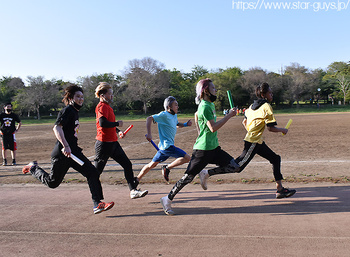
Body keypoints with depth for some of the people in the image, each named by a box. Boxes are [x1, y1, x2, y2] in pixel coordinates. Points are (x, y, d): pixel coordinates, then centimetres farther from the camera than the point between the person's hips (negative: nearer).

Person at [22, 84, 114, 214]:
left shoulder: (75, 111, 16)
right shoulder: (67, 110, -13)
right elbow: (57, 128, -27)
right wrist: (65, 146, -37)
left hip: (73, 151, 8)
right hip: (62, 154, -8)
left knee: (93, 173, -6)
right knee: (53, 182, 8)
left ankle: (98, 204, -8)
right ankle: (33, 168, 35)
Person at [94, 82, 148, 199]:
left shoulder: (107, 106, 18)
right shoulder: (102, 107, -13)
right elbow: (102, 123, -28)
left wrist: (118, 131, 14)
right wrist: (117, 124, -15)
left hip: (113, 143, 10)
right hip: (104, 144, -10)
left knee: (127, 164, 4)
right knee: (97, 170, 4)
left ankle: (133, 191, 5)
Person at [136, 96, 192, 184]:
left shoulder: (174, 115, 14)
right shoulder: (164, 115, -14)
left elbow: (177, 124, 33)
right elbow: (149, 118, -21)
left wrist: (186, 124, 14)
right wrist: (149, 133, -28)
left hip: (164, 146, 10)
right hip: (167, 146, -10)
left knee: (152, 165, 18)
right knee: (187, 158, -13)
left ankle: (136, 180, 28)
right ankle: (167, 168, -4)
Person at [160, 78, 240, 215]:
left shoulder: (211, 105, 12)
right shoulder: (205, 107, -17)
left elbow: (196, 114, 28)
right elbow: (213, 127, -25)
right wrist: (229, 115, -19)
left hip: (213, 147, 9)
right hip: (203, 149, -9)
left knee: (234, 166, 1)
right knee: (188, 177, -3)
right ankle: (168, 199, 11)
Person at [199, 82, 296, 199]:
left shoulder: (253, 105, 14)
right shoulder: (266, 106, -11)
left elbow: (244, 122, 18)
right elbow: (271, 128, -14)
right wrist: (282, 130, 3)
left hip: (258, 142, 10)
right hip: (253, 143, -10)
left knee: (275, 159, 14)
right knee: (237, 166, -8)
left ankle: (280, 189, 18)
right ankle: (207, 173, -5)